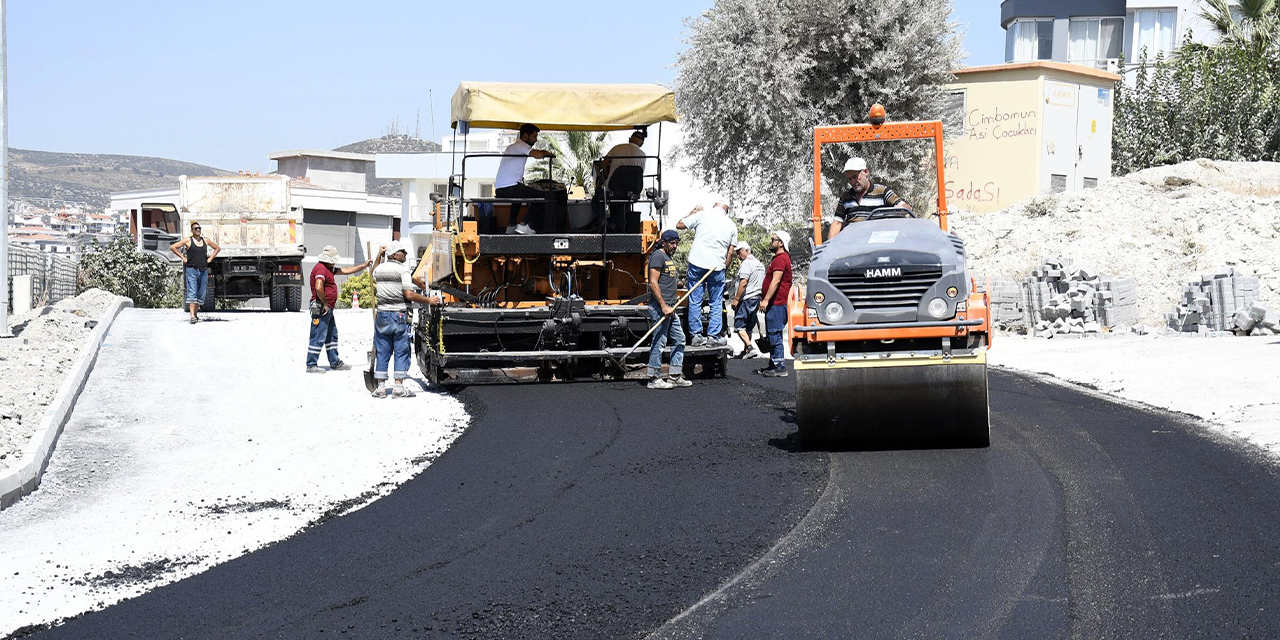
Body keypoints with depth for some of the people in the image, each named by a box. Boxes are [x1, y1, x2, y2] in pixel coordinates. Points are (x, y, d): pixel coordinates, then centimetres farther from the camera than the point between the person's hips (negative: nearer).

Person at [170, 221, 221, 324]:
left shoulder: (205, 240, 12)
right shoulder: (188, 240, 0)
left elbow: (218, 248, 26)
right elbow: (172, 247, -1)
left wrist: (210, 258, 13)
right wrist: (183, 257, -4)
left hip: (203, 271, 5)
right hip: (191, 270, -5)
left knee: (201, 294, 7)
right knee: (192, 293, -14)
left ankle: (195, 313, 22)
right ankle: (192, 316, -23)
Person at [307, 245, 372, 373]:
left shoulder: (328, 269, 18)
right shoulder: (321, 268, -15)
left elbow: (346, 270, 27)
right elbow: (318, 288, -28)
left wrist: (364, 266, 28)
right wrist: (325, 304, -19)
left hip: (328, 309, 11)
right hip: (321, 308, -11)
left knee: (332, 336, 18)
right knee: (318, 337, -8)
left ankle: (335, 363, 27)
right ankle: (311, 365, -4)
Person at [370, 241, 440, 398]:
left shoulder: (378, 269, 8)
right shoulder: (403, 270, -9)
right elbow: (409, 295, -16)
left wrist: (378, 257, 31)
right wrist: (428, 300, -6)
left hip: (382, 315, 5)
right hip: (399, 316, -5)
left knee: (382, 352, 8)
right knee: (401, 351, 0)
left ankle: (381, 387, 7)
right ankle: (398, 387, -3)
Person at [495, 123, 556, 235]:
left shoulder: (511, 147, 27)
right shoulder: (521, 145, -3)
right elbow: (538, 155, -19)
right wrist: (548, 153, 0)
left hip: (499, 191, 10)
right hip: (510, 187, -10)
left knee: (518, 194, 39)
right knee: (540, 196, -1)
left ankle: (512, 226, 33)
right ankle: (523, 224, -5)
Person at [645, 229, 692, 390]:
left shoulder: (668, 258, 20)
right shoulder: (658, 256, -10)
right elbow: (653, 283, -18)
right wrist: (663, 306, -22)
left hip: (669, 308, 10)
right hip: (659, 306, -10)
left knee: (679, 339, 12)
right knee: (659, 341, -8)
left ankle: (674, 376, 16)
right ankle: (654, 379, -4)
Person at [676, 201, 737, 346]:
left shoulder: (702, 215, 2)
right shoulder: (731, 225, 9)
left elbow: (679, 225, 9)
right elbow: (730, 252, 9)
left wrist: (691, 214, 24)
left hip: (697, 263, -1)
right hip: (717, 266, 1)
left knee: (695, 301, 6)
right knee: (716, 303, 9)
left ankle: (696, 335, 6)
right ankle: (713, 336, 7)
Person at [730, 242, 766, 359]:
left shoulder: (746, 263, -13)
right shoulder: (759, 264, 17)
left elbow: (743, 282, -21)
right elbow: (761, 284, 22)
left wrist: (736, 299, -18)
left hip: (746, 299, -9)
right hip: (756, 299, 9)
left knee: (739, 326, -9)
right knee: (748, 328, 13)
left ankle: (751, 348, -21)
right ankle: (745, 351, 16)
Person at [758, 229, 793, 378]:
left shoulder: (781, 259, -14)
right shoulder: (779, 258, 21)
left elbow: (776, 281, -22)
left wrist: (766, 300, -24)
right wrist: (766, 299, 27)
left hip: (776, 304, -11)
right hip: (774, 304, 11)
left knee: (775, 335, -11)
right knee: (772, 335, 15)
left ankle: (780, 367, -11)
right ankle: (773, 365, 20)